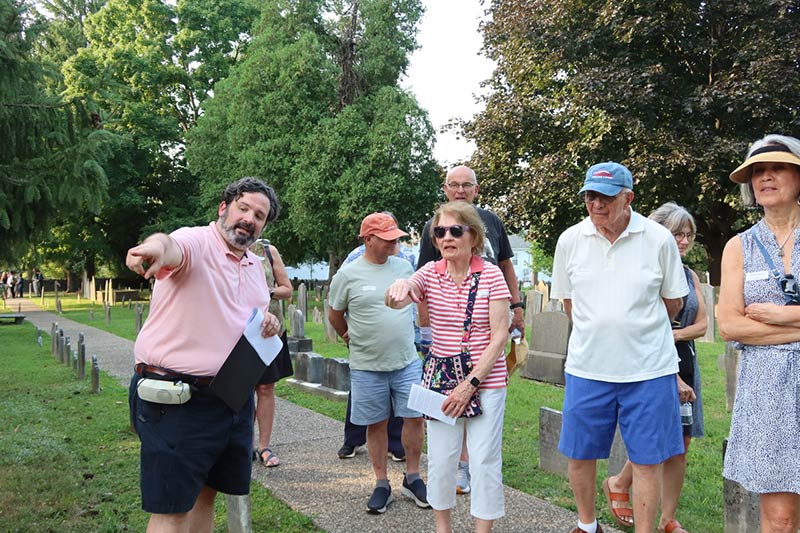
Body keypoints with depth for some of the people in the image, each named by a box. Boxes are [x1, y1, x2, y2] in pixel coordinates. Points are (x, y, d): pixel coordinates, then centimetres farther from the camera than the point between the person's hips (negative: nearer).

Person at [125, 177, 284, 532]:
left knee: (205, 493, 20)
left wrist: (269, 322, 1)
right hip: (177, 400, -8)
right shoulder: (196, 241, -12)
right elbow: (173, 249, -36)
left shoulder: (255, 266, 13)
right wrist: (158, 247, -61)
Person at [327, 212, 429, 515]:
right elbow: (334, 315, 5)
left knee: (414, 418, 3)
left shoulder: (404, 268, 3)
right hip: (367, 366, -2)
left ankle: (412, 479, 22)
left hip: (407, 362, 3)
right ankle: (382, 484, 23)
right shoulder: (348, 275, -7)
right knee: (376, 425, 8)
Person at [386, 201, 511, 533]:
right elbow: (395, 301, -16)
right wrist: (399, 286, -41)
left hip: (485, 380, -2)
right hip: (440, 378, 3)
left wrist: (470, 384, -14)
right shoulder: (431, 273, 0)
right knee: (440, 458, 10)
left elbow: (499, 337, -10)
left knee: (484, 461, 3)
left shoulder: (491, 275, -8)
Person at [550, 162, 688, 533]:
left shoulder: (659, 239, -5)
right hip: (586, 366, 2)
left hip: (648, 369, -2)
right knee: (579, 453, 12)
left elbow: (673, 301, 7)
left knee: (647, 460, 6)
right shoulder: (570, 240, -1)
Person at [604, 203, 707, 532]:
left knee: (680, 446, 7)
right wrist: (673, 378, -16)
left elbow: (701, 325, 9)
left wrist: (672, 336, -11)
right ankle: (618, 485, 21)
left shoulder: (690, 276, 12)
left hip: (685, 365, 6)